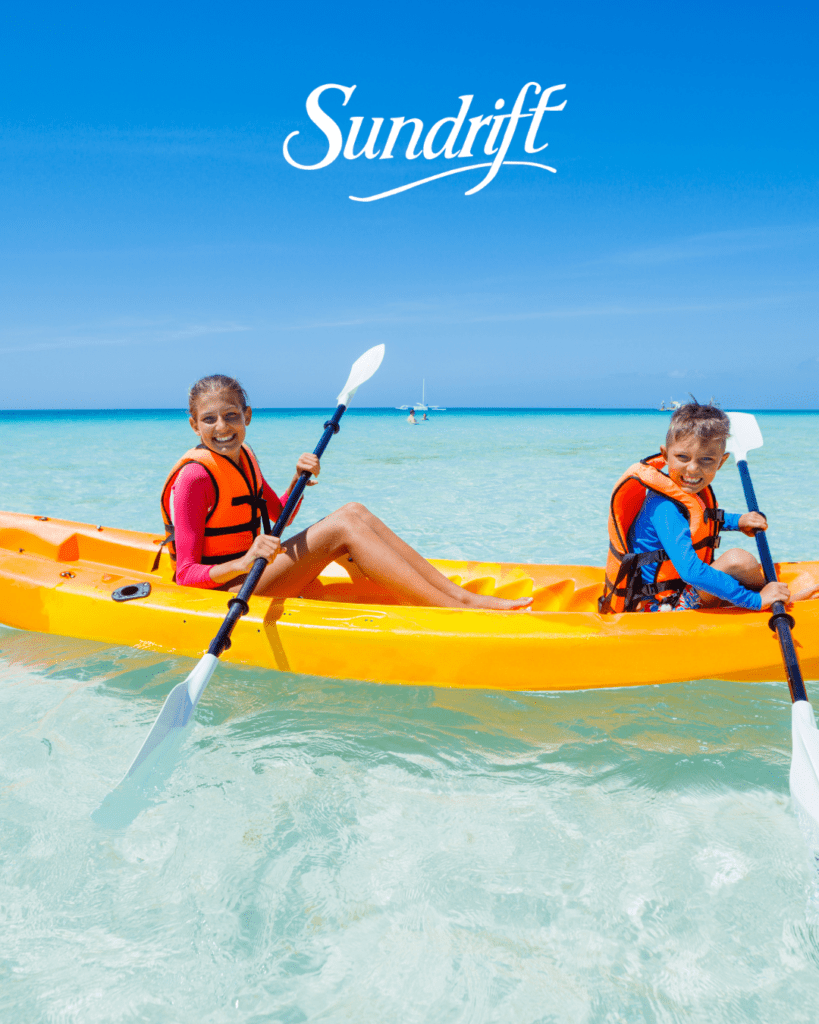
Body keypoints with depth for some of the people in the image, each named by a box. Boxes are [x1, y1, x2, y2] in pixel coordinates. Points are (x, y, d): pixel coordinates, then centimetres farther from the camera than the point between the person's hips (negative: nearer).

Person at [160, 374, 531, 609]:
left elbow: (279, 514, 19)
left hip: (255, 576, 8)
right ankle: (461, 613, -29)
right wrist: (244, 563, -37)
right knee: (342, 526, -24)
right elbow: (187, 574, -19)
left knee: (354, 512, -8)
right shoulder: (195, 476, -18)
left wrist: (298, 479, -1)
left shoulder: (242, 455, 8)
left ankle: (461, 594, -14)